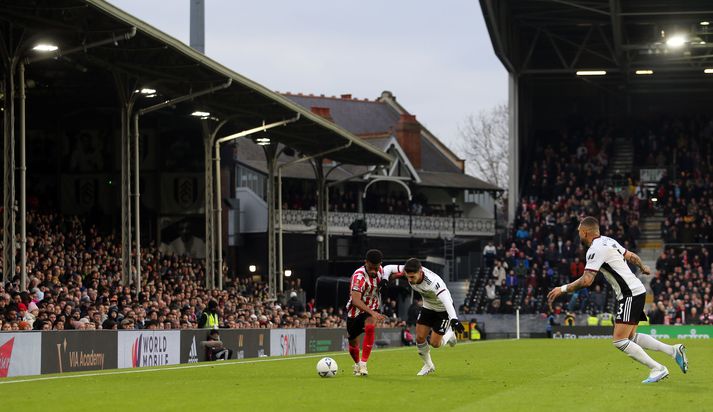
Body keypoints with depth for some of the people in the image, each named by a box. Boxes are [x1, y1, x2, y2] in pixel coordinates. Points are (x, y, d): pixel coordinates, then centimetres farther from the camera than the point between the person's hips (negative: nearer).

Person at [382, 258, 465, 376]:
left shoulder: (433, 282, -41)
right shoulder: (410, 272, -23)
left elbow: (446, 300, -50)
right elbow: (388, 268, -11)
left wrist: (454, 319, -64)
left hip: (443, 310, -6)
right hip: (428, 307, 6)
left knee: (435, 343, -6)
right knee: (419, 337, -3)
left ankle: (449, 334, 28)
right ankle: (428, 365, 21)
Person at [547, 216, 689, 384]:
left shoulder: (595, 249, -16)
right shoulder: (608, 241, 12)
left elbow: (586, 281, -23)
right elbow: (631, 256, 24)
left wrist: (563, 289, -13)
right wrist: (643, 267, 45)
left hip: (630, 295, -10)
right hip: (637, 291, 10)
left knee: (619, 341, -12)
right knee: (630, 337, 15)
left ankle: (657, 369, -10)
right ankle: (674, 350, 13)